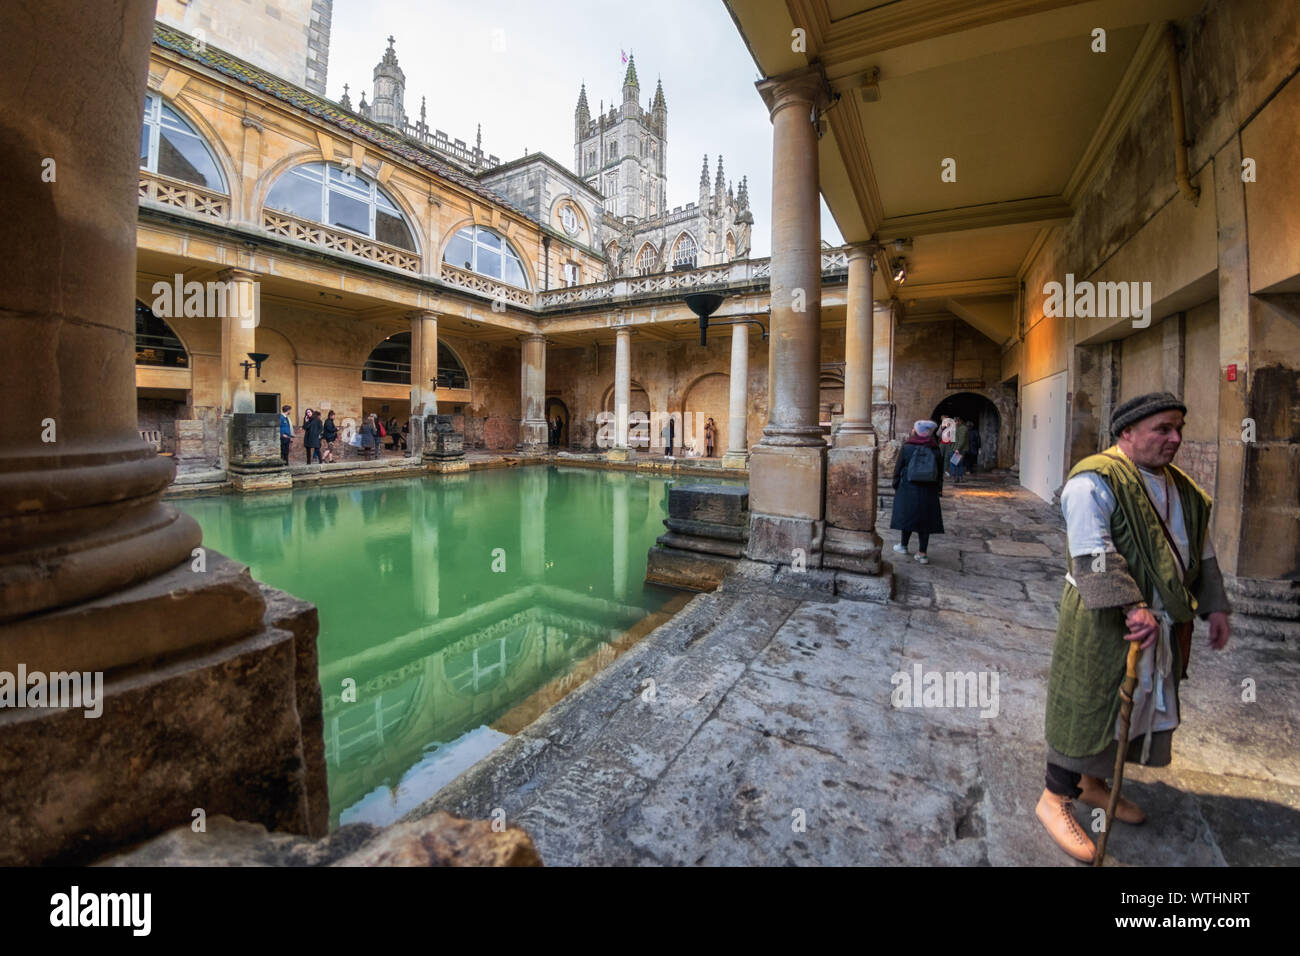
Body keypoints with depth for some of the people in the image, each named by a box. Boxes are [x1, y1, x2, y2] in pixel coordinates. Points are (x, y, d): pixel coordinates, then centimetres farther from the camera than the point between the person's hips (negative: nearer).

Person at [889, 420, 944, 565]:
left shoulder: (906, 447, -7)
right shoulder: (935, 449, -1)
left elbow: (898, 468, -3)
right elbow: (940, 472, 5)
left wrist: (896, 486, 7)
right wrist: (939, 488, 14)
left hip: (908, 489, -1)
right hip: (928, 491, 1)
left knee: (907, 515, 13)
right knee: (925, 519, 6)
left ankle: (903, 546, 25)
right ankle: (922, 553, 7)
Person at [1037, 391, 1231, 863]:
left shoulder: (1182, 488, 13)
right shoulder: (1095, 479, -17)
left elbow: (1202, 553, 20)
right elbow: (1094, 555, -25)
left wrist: (1214, 606, 14)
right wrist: (1132, 607, -29)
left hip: (1163, 626, 9)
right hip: (1102, 624, -9)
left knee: (1136, 706, 18)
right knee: (1088, 707, 0)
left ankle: (1093, 783, 37)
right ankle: (1055, 799, 16)